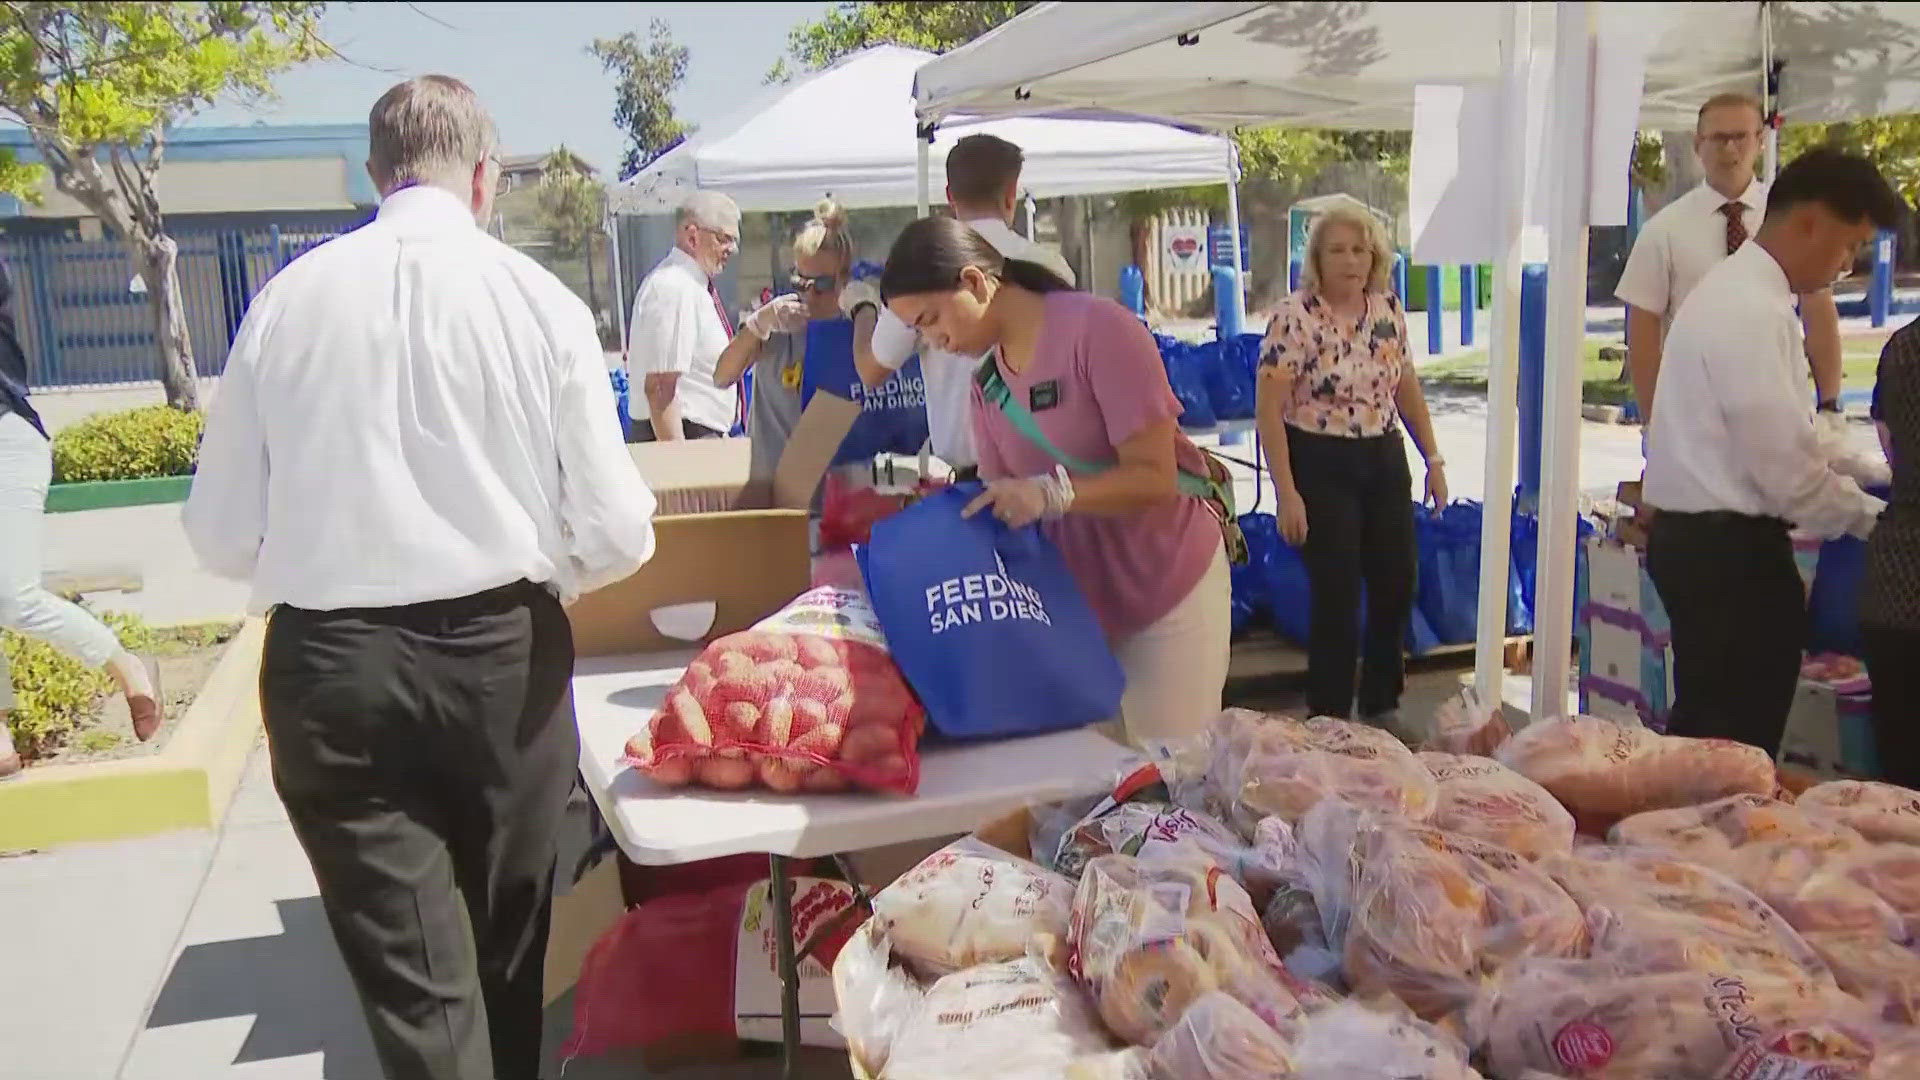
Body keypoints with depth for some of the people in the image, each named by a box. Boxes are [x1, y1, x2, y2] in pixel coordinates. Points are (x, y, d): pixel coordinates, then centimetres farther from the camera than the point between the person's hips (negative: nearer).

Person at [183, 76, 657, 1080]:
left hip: (328, 665, 0)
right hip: (500, 655, 0)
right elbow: (616, 534, -7)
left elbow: (222, 535, 1)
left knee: (412, 979, 8)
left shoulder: (287, 298, -3)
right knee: (506, 949, 22)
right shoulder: (538, 298, -7)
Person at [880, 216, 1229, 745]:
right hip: (1076, 594, 5)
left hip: (1168, 587, -5)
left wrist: (1051, 493, -35)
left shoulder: (1100, 329, -17)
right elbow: (999, 497, 5)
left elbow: (1155, 478, -22)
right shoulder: (985, 380, 4)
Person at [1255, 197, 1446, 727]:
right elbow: (1269, 410, -16)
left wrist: (1433, 458, 13)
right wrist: (1287, 493, -19)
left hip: (1384, 462, 6)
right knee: (1338, 595, -2)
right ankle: (1329, 721, 14)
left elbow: (1407, 388, 16)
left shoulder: (1389, 309, 4)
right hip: (1321, 466, -6)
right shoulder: (1294, 317, -14)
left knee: (1397, 585, 11)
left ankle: (1382, 705, 31)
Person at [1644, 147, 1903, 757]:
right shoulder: (1755, 312, -18)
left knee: (1702, 732, 18)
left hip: (1695, 536, 10)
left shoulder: (1735, 290, 13)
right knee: (1740, 751, -1)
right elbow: (1787, 466, -18)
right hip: (1731, 549, -10)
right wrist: (1868, 517, -3)